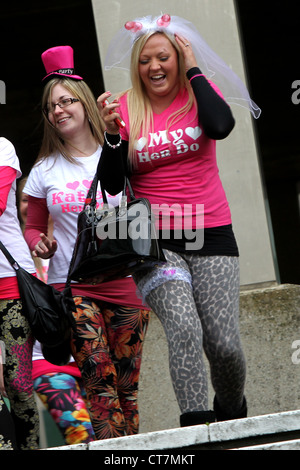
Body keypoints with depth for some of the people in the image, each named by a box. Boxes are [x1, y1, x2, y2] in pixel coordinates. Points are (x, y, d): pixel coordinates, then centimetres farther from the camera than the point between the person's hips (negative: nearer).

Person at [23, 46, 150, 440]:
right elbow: (33, 227, 20)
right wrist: (40, 244, -1)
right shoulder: (44, 171, 9)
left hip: (126, 285, 0)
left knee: (127, 385, 3)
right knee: (99, 376, -17)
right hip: (71, 285, 0)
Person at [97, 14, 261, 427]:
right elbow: (112, 185, 0)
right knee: (185, 327, -26)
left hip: (211, 237, 1)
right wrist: (113, 134, -15)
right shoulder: (125, 108, 4)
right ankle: (196, 424, -25)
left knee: (224, 344, -5)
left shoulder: (199, 92, 5)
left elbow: (220, 126, -19)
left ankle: (233, 415, 25)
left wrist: (194, 69, -9)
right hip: (154, 242, -1)